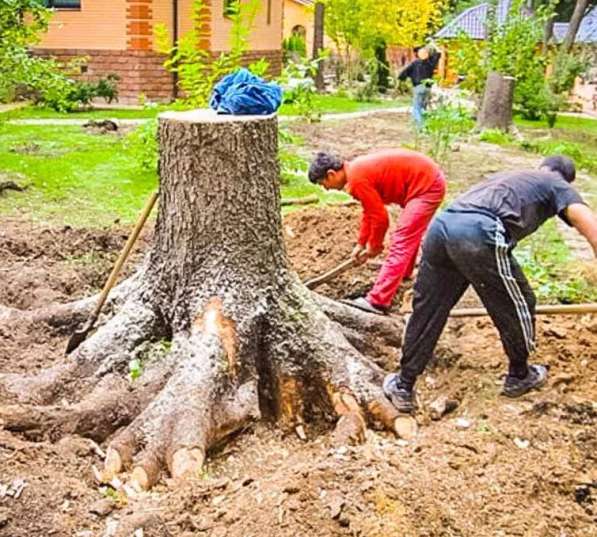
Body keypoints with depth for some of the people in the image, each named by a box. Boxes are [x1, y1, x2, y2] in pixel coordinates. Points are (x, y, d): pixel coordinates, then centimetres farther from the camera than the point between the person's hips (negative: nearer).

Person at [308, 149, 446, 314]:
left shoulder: (358, 179, -21)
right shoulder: (357, 170, 10)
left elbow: (379, 217, -17)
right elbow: (369, 211, 20)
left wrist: (374, 246, -1)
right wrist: (361, 244, 22)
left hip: (426, 186, -10)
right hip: (429, 178, 10)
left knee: (401, 243, -14)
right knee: (409, 234, 29)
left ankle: (377, 301, -17)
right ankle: (403, 274, 50)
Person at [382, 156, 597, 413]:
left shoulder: (509, 175, 41)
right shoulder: (557, 185, 22)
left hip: (440, 225, 7)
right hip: (478, 235, -6)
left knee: (426, 311, 16)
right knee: (516, 306, 17)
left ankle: (403, 387, 26)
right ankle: (519, 376, 37)